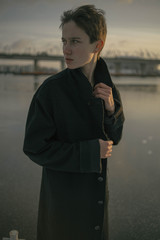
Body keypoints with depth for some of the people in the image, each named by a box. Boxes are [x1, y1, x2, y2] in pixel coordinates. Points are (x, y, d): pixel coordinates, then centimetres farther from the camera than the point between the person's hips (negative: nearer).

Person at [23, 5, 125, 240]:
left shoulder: (106, 87, -4)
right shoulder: (51, 89, -20)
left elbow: (114, 137, 3)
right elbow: (35, 147, -18)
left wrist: (111, 107, -16)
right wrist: (90, 152, -21)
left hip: (96, 191, 5)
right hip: (62, 192, -5)